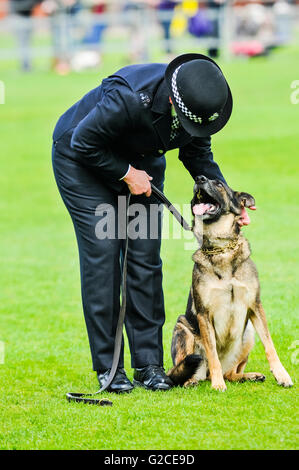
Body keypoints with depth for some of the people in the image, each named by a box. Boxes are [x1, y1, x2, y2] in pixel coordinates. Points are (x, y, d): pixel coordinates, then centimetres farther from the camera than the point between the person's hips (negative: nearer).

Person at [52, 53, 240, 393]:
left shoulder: (199, 102, -18)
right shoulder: (130, 99, -39)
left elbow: (198, 154, 1)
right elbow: (84, 143, -26)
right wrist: (126, 174, -21)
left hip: (140, 161, 6)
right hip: (82, 160, -6)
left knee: (145, 257, -2)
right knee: (102, 255, -12)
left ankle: (148, 363, 3)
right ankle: (107, 367, -7)